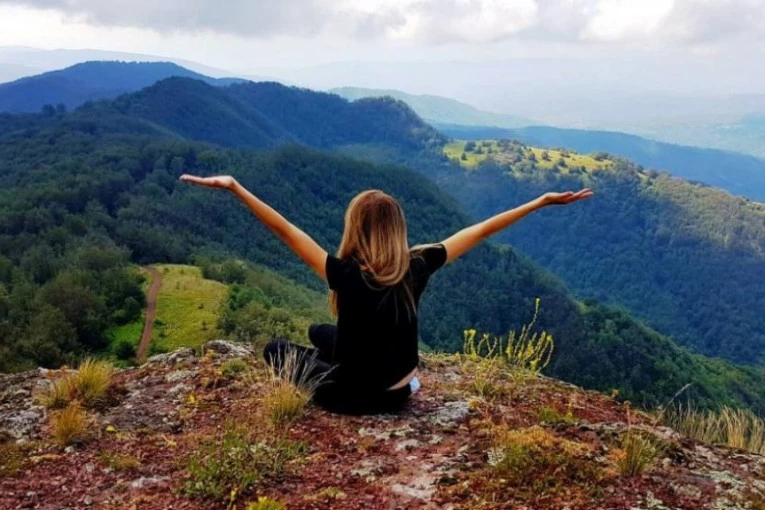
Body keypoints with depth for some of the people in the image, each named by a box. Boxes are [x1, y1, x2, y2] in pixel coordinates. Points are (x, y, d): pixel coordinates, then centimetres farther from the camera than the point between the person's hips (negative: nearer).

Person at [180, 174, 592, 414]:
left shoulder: (347, 276, -27)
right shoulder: (416, 268, -15)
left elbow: (285, 230, -31)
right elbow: (479, 231, -9)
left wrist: (234, 187, -28)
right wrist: (542, 202, -3)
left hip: (355, 398, -4)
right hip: (399, 393, 4)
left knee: (275, 350, 18)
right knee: (320, 332, 28)